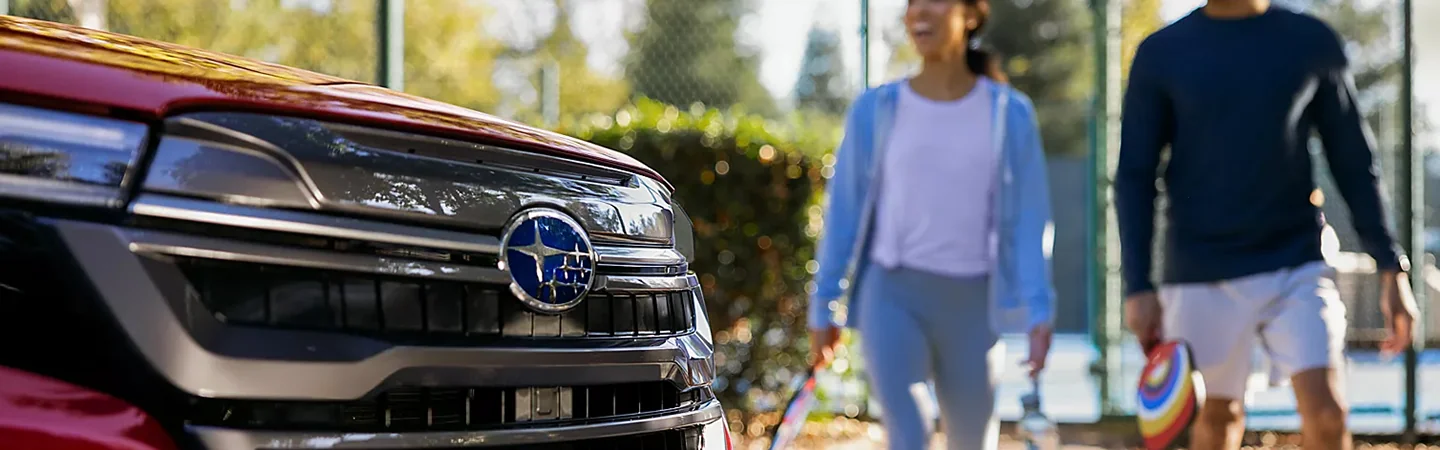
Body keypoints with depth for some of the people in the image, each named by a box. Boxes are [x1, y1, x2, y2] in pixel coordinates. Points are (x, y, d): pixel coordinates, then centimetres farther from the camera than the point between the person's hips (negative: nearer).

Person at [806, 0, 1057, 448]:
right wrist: (823, 308, 5)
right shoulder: (875, 110, 1)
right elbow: (845, 213, 5)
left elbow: (1028, 219, -2)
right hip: (892, 296, -1)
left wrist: (1038, 312, -10)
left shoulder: (1010, 113, 0)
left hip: (971, 305, 1)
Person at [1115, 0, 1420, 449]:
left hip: (1298, 266, 0)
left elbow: (1355, 163, 7)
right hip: (1201, 280, 0)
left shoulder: (1313, 42, 4)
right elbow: (1134, 177, 2)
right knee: (1218, 414, 8)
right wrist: (1138, 286, -6)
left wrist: (1390, 266, 2)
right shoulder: (1160, 54, 1)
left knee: (1326, 413, -12)